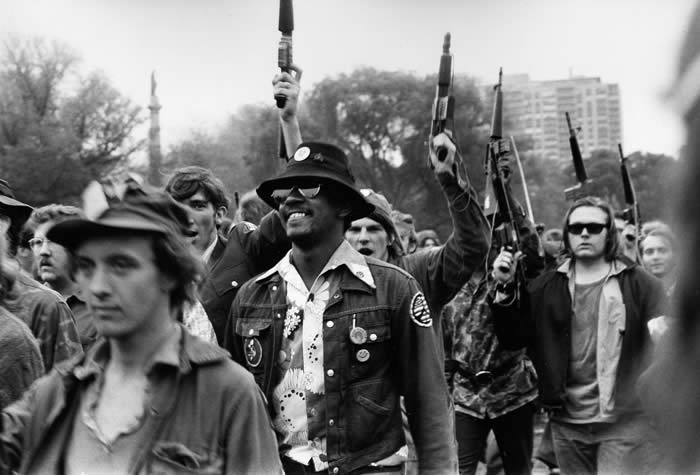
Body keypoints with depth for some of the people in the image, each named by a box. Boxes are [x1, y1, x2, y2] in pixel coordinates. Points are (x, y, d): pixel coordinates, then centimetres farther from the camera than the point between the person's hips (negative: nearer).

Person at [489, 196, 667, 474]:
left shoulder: (638, 284, -2)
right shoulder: (546, 287, 6)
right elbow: (513, 339, 2)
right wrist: (505, 288, -10)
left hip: (624, 420, -3)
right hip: (567, 423, 3)